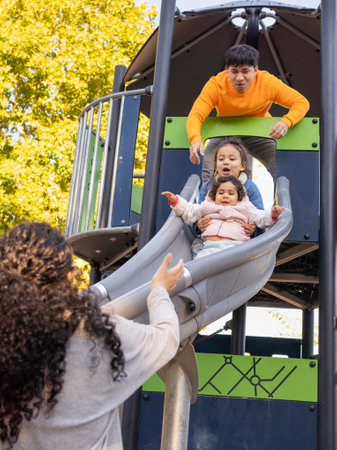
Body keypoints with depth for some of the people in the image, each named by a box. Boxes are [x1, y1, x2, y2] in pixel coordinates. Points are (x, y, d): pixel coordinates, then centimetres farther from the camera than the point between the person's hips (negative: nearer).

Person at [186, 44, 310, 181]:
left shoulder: (268, 82, -24)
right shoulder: (215, 85, -25)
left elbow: (302, 102, -18)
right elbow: (195, 115, -30)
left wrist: (286, 122, -40)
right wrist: (195, 140, -52)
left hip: (259, 133, 1)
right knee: (209, 176, -21)